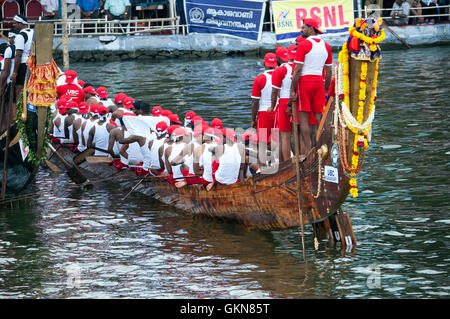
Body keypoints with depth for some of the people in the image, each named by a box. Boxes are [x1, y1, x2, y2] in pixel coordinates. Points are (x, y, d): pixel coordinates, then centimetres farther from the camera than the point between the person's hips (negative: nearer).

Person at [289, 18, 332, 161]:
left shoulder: (303, 45, -8)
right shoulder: (326, 46, 11)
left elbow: (297, 70, -12)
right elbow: (328, 72, 14)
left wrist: (292, 91, -9)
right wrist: (326, 91, 21)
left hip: (304, 81, -6)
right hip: (319, 82, 6)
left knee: (303, 118, -3)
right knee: (319, 117, 8)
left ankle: (307, 151, -8)